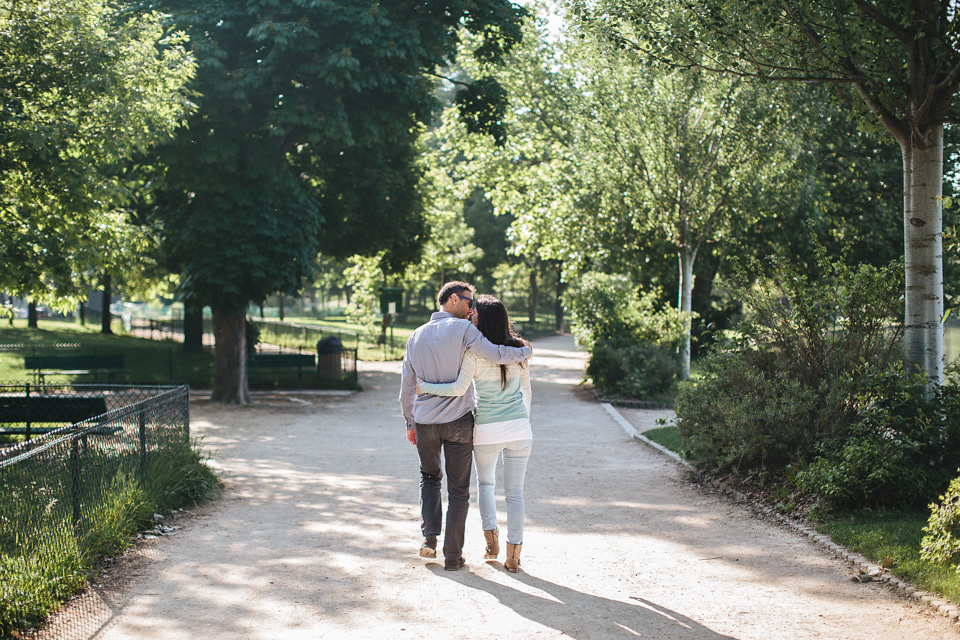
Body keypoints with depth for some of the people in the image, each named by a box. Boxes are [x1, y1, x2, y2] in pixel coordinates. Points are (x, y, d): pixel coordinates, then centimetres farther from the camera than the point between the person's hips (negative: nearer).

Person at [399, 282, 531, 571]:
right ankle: (453, 555, 9)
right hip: (457, 420, -4)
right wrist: (525, 351, -2)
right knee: (458, 490, 6)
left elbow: (406, 386, 14)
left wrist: (410, 423, 22)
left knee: (429, 477, 25)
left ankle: (430, 536, 9)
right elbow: (494, 354, -19)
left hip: (424, 421, 4)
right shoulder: (462, 329, -7)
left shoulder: (416, 336, 10)